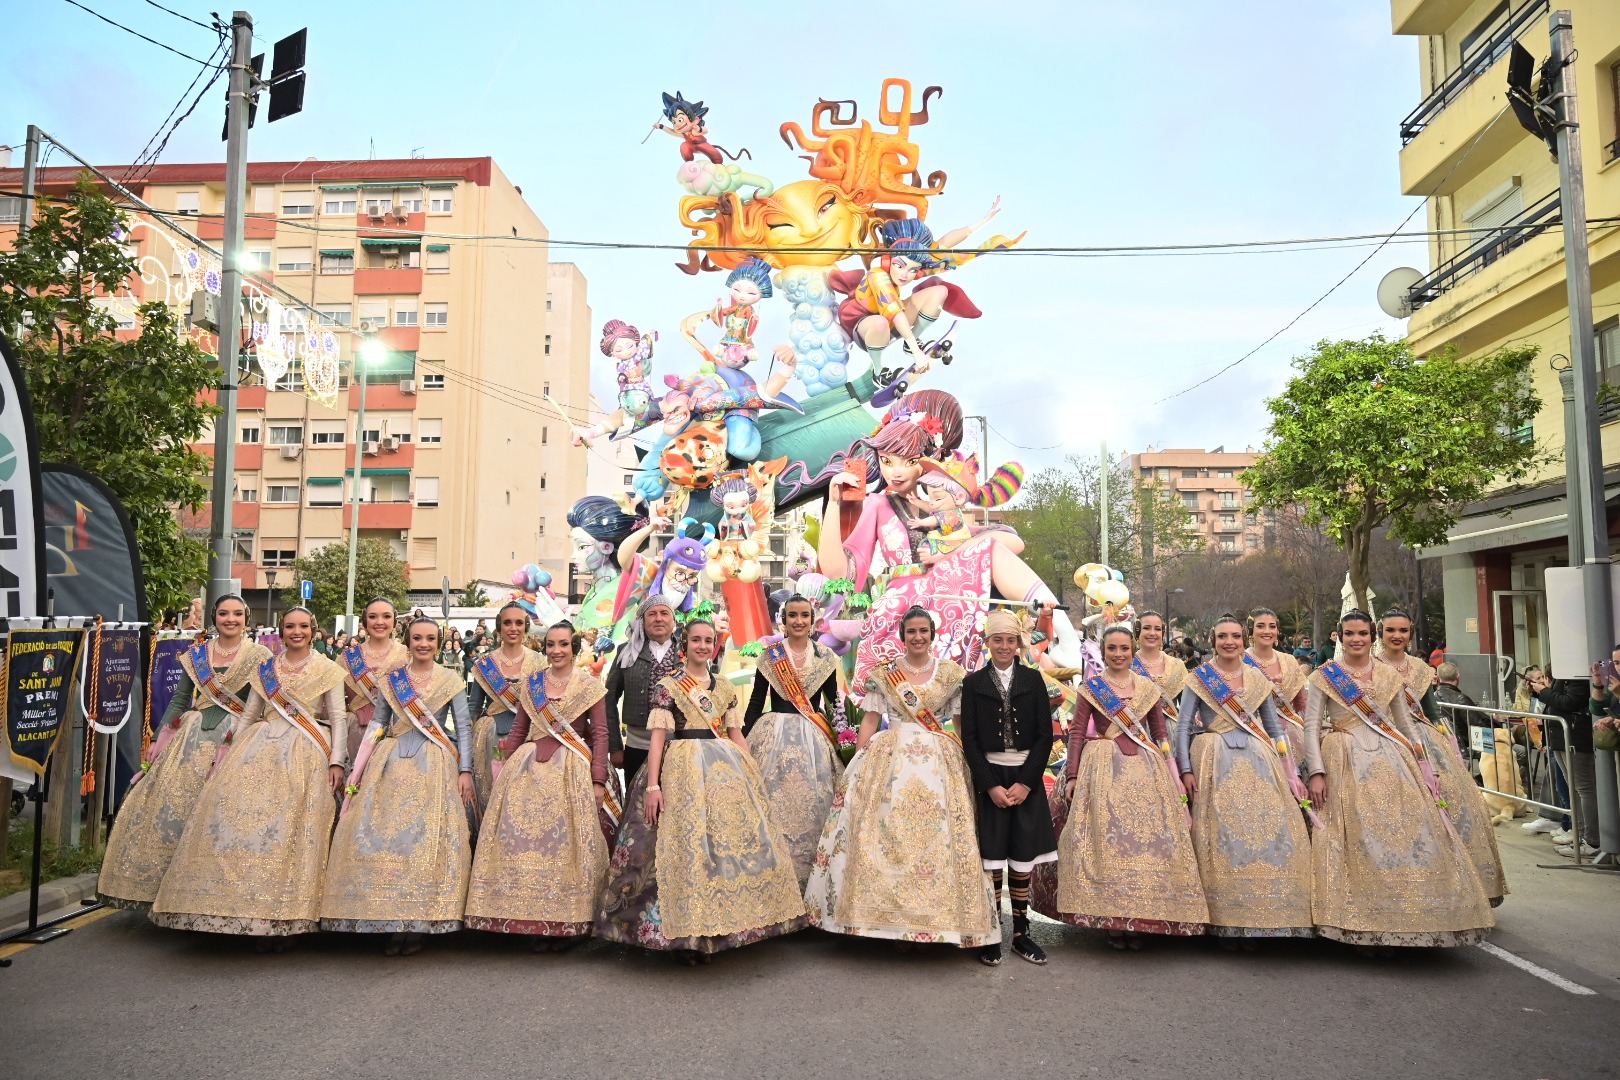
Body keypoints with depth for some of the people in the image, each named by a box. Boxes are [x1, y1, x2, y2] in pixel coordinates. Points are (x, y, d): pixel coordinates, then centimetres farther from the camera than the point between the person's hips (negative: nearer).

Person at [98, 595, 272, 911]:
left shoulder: (260, 657, 1)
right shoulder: (195, 655, 12)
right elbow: (178, 701, 14)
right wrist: (156, 739, 7)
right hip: (191, 737, 4)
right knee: (165, 804, -1)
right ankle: (155, 883, 10)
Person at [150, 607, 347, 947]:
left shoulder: (328, 670, 7)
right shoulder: (264, 669, 18)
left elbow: (338, 720, 3)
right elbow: (248, 715, 20)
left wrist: (337, 762, -7)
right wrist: (230, 754, 12)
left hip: (305, 754, -4)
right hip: (260, 748, 4)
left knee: (289, 831, -10)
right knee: (243, 817, -10)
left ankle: (282, 919, -6)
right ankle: (252, 913, -3)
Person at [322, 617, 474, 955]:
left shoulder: (451, 681, 4)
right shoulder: (391, 678, 10)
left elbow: (464, 728, 2)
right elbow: (377, 723, 10)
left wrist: (465, 772, -6)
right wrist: (357, 769, 3)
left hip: (434, 766, -2)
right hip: (391, 763, 2)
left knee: (428, 836, -6)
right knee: (384, 834, -4)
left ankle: (419, 924, 1)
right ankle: (392, 921, 5)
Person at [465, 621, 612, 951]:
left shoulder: (590, 686, 2)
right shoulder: (531, 683, 12)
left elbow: (600, 734, -2)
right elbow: (517, 731, 14)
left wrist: (599, 781, -9)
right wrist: (503, 770, 8)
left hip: (572, 769, -3)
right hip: (529, 768, 3)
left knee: (565, 842, -4)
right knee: (524, 838, 0)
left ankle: (565, 923, 6)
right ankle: (533, 920, 9)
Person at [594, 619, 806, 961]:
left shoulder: (725, 688, 15)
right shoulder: (666, 686, 1)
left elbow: (737, 735, 16)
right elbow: (658, 736, -5)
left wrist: (753, 775, 9)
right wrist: (653, 785, -14)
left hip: (726, 767, 5)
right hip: (684, 769, -5)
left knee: (732, 841, 2)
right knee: (687, 845, -8)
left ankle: (721, 928, 13)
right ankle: (687, 934, 3)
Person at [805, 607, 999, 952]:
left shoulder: (951, 674, 6)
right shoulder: (882, 673, 6)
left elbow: (963, 722, 8)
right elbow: (870, 720, 5)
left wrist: (972, 761, -1)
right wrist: (859, 759, -5)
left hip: (939, 764, 0)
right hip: (890, 760, 0)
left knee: (937, 838, -2)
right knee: (886, 836, -3)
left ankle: (935, 916, 9)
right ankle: (894, 919, 7)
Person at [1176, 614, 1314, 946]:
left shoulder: (1258, 678, 12)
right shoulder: (1199, 678, 3)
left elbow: (1275, 728, 15)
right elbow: (1183, 727, 0)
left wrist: (1292, 773, 11)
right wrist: (1186, 770, -9)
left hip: (1258, 760, 3)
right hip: (1216, 762, -3)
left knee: (1267, 831, -3)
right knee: (1222, 835, -5)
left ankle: (1259, 918, 9)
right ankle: (1227, 922, 5)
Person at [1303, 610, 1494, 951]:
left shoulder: (1388, 674, 12)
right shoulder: (1324, 676, 2)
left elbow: (1404, 723, 18)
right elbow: (1311, 727, -3)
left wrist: (1420, 761, 10)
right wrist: (1316, 773, -12)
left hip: (1389, 759, 4)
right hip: (1345, 762, -3)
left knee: (1403, 832, -1)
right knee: (1356, 836, -5)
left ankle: (1397, 919, 12)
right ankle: (1362, 927, 2)